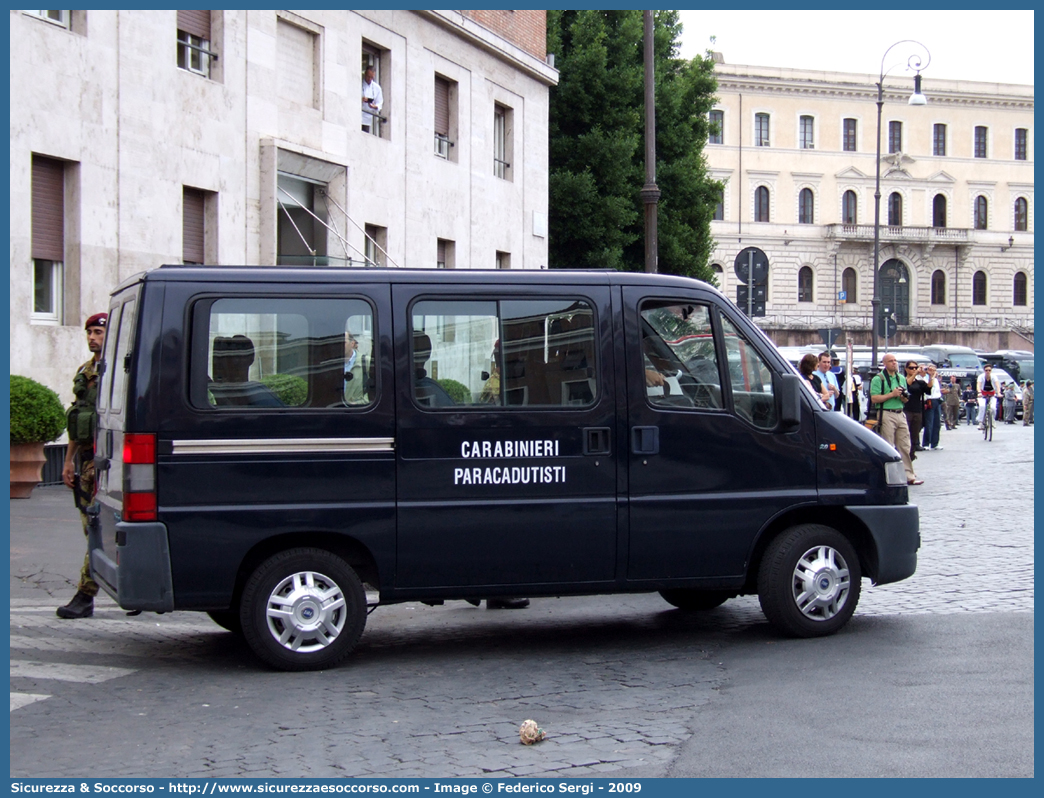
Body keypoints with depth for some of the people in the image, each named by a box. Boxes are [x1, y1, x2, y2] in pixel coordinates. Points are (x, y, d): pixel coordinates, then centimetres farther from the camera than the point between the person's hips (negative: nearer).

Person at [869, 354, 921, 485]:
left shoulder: (901, 379, 17)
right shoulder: (878, 379, -3)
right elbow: (874, 398, -12)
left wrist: (903, 397, 0)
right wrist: (892, 394, -15)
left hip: (900, 414, 6)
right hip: (887, 414, -6)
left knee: (905, 446, 5)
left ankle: (908, 475, 8)